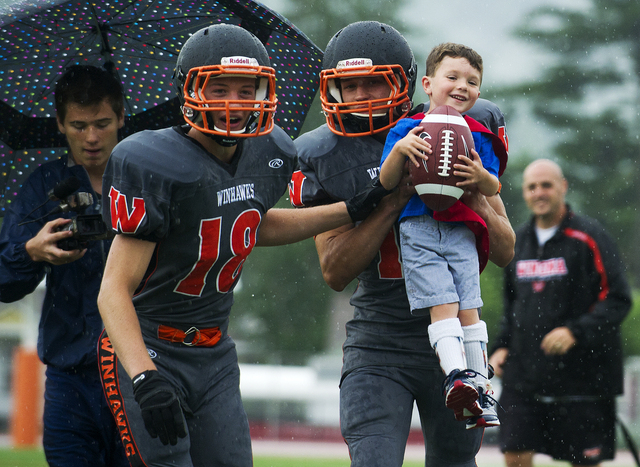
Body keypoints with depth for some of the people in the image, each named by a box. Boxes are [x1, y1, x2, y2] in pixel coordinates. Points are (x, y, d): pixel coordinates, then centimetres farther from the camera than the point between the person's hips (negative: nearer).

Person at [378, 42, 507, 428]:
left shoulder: (479, 137, 10)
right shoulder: (409, 130, 5)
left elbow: (494, 190, 10)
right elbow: (387, 182, 1)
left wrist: (481, 176, -13)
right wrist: (400, 149, -17)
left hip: (461, 233, 2)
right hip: (419, 228, -2)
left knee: (468, 308, -3)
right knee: (442, 303, -17)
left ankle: (479, 386, 0)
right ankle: (457, 375, -26)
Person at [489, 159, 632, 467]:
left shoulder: (588, 238, -6)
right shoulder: (518, 242, 12)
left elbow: (618, 299, -10)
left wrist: (575, 332, -22)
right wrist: (502, 346, 11)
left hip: (581, 376, -5)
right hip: (522, 376, 5)